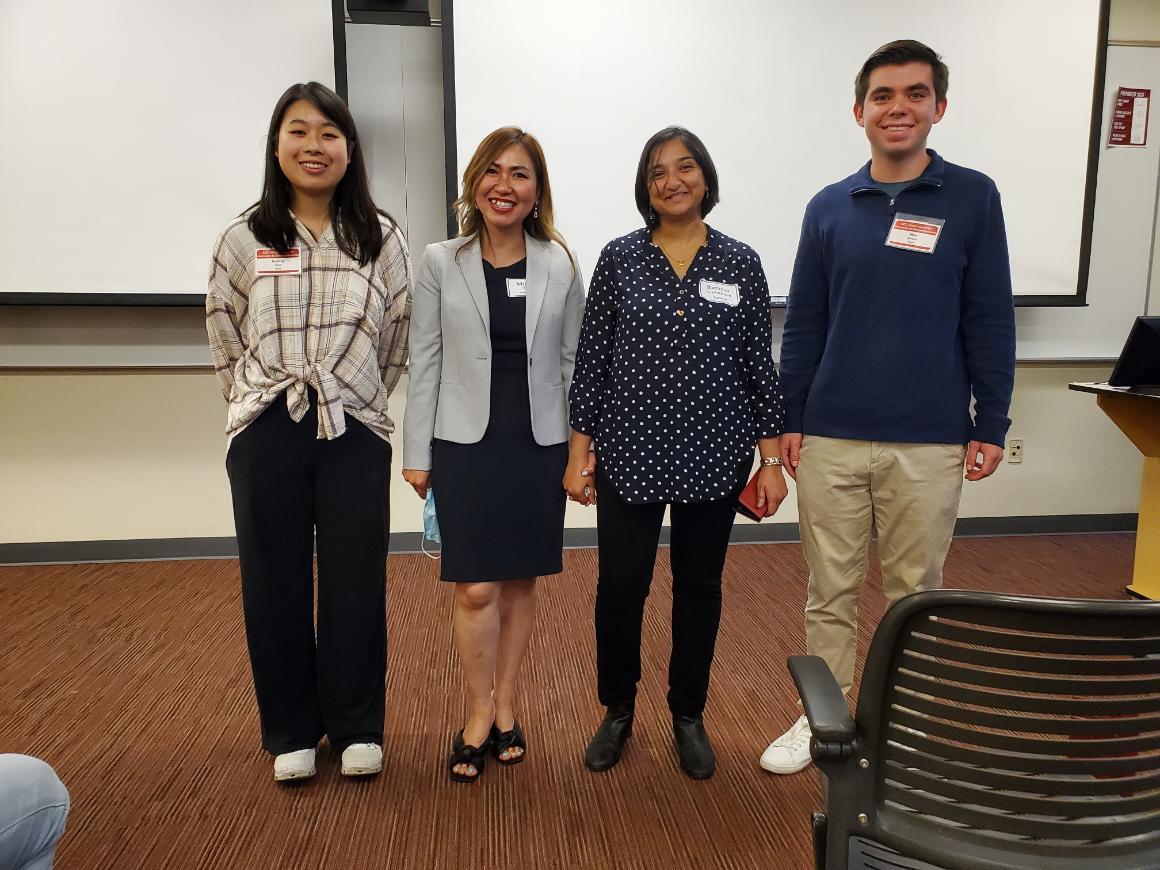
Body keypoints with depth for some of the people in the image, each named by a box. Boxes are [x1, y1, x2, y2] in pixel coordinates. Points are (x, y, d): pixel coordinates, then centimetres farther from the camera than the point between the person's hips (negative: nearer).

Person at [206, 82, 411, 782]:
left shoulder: (381, 238, 1)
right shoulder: (244, 238, 2)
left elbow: (399, 337, 5)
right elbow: (226, 338, 8)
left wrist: (356, 401, 7)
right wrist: (261, 402, 7)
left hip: (355, 433, 0)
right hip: (265, 435, 1)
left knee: (356, 585, 6)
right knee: (275, 585, 9)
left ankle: (357, 726, 25)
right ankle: (291, 730, 27)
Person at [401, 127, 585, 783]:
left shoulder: (561, 267, 3)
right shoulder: (441, 262, 1)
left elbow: (572, 362, 5)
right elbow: (424, 363, 2)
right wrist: (418, 453, -1)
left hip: (539, 445, 1)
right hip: (466, 445, -1)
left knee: (521, 584, 11)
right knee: (476, 590, 0)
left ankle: (506, 708, 28)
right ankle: (480, 717, 20)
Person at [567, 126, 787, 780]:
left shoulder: (741, 263, 3)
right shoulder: (619, 258, 1)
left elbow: (760, 364, 3)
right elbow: (592, 358, 2)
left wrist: (771, 459, 0)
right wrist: (580, 451, -1)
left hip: (714, 456, 1)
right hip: (631, 454, 0)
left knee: (700, 586, 12)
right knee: (620, 587, 3)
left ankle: (689, 716, 32)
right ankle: (618, 710, 28)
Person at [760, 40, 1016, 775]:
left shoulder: (973, 198, 0)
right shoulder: (829, 208, 4)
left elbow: (990, 322, 1)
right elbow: (803, 325, 6)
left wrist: (992, 426, -1)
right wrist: (789, 420, 5)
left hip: (929, 442, -1)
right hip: (832, 439, 2)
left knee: (917, 590, 12)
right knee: (831, 590, 11)